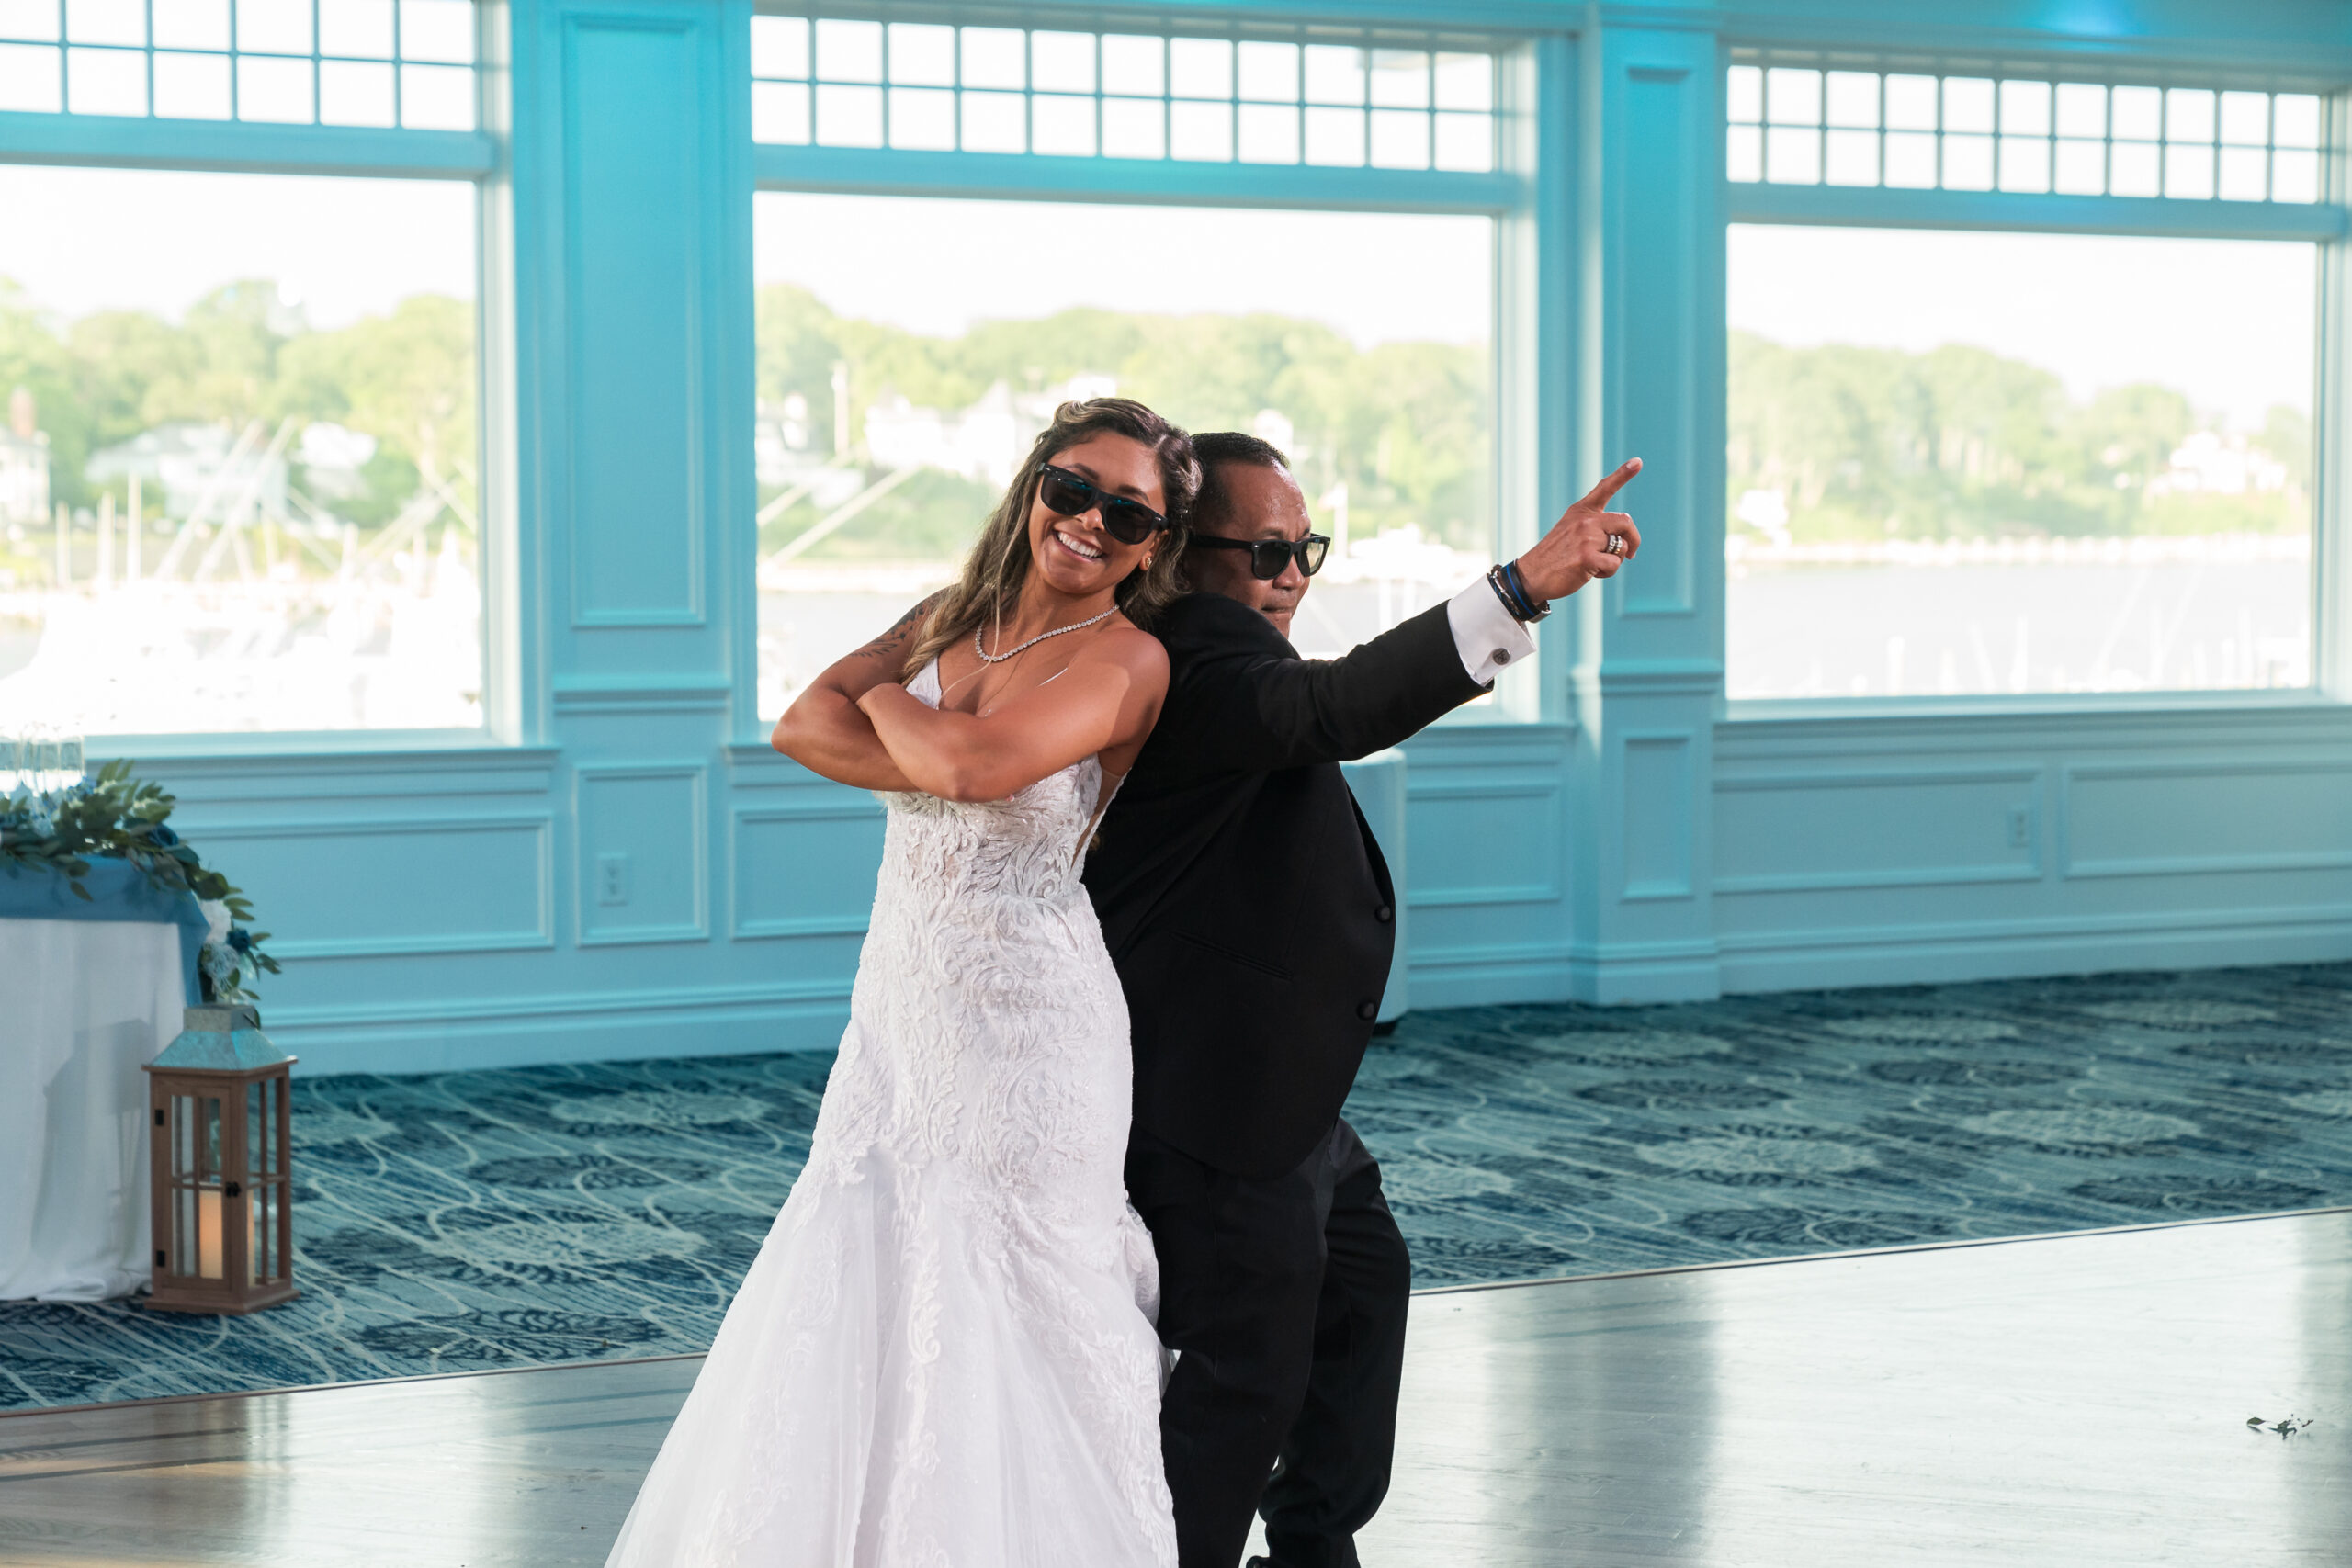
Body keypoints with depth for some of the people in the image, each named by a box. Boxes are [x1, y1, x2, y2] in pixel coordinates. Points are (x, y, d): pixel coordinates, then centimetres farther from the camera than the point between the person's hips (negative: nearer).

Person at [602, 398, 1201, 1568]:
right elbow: (802, 727, -2)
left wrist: (887, 699, -6)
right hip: (897, 1017, 7)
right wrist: (948, 764, -16)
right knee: (851, 1305, 10)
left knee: (1009, 1331, 0)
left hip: (1022, 1031, -7)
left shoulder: (1125, 659, -11)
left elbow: (976, 764, -27)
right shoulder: (954, 616, 9)